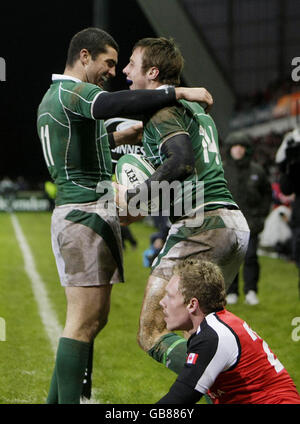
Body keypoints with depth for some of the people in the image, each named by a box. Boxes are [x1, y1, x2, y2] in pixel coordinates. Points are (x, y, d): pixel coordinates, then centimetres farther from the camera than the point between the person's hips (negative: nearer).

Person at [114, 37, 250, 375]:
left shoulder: (160, 107, -4)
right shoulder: (196, 109, 25)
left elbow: (181, 161, -21)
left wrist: (133, 197, -13)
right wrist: (147, 207, 26)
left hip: (200, 226, -9)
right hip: (236, 222, 9)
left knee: (151, 335, -10)